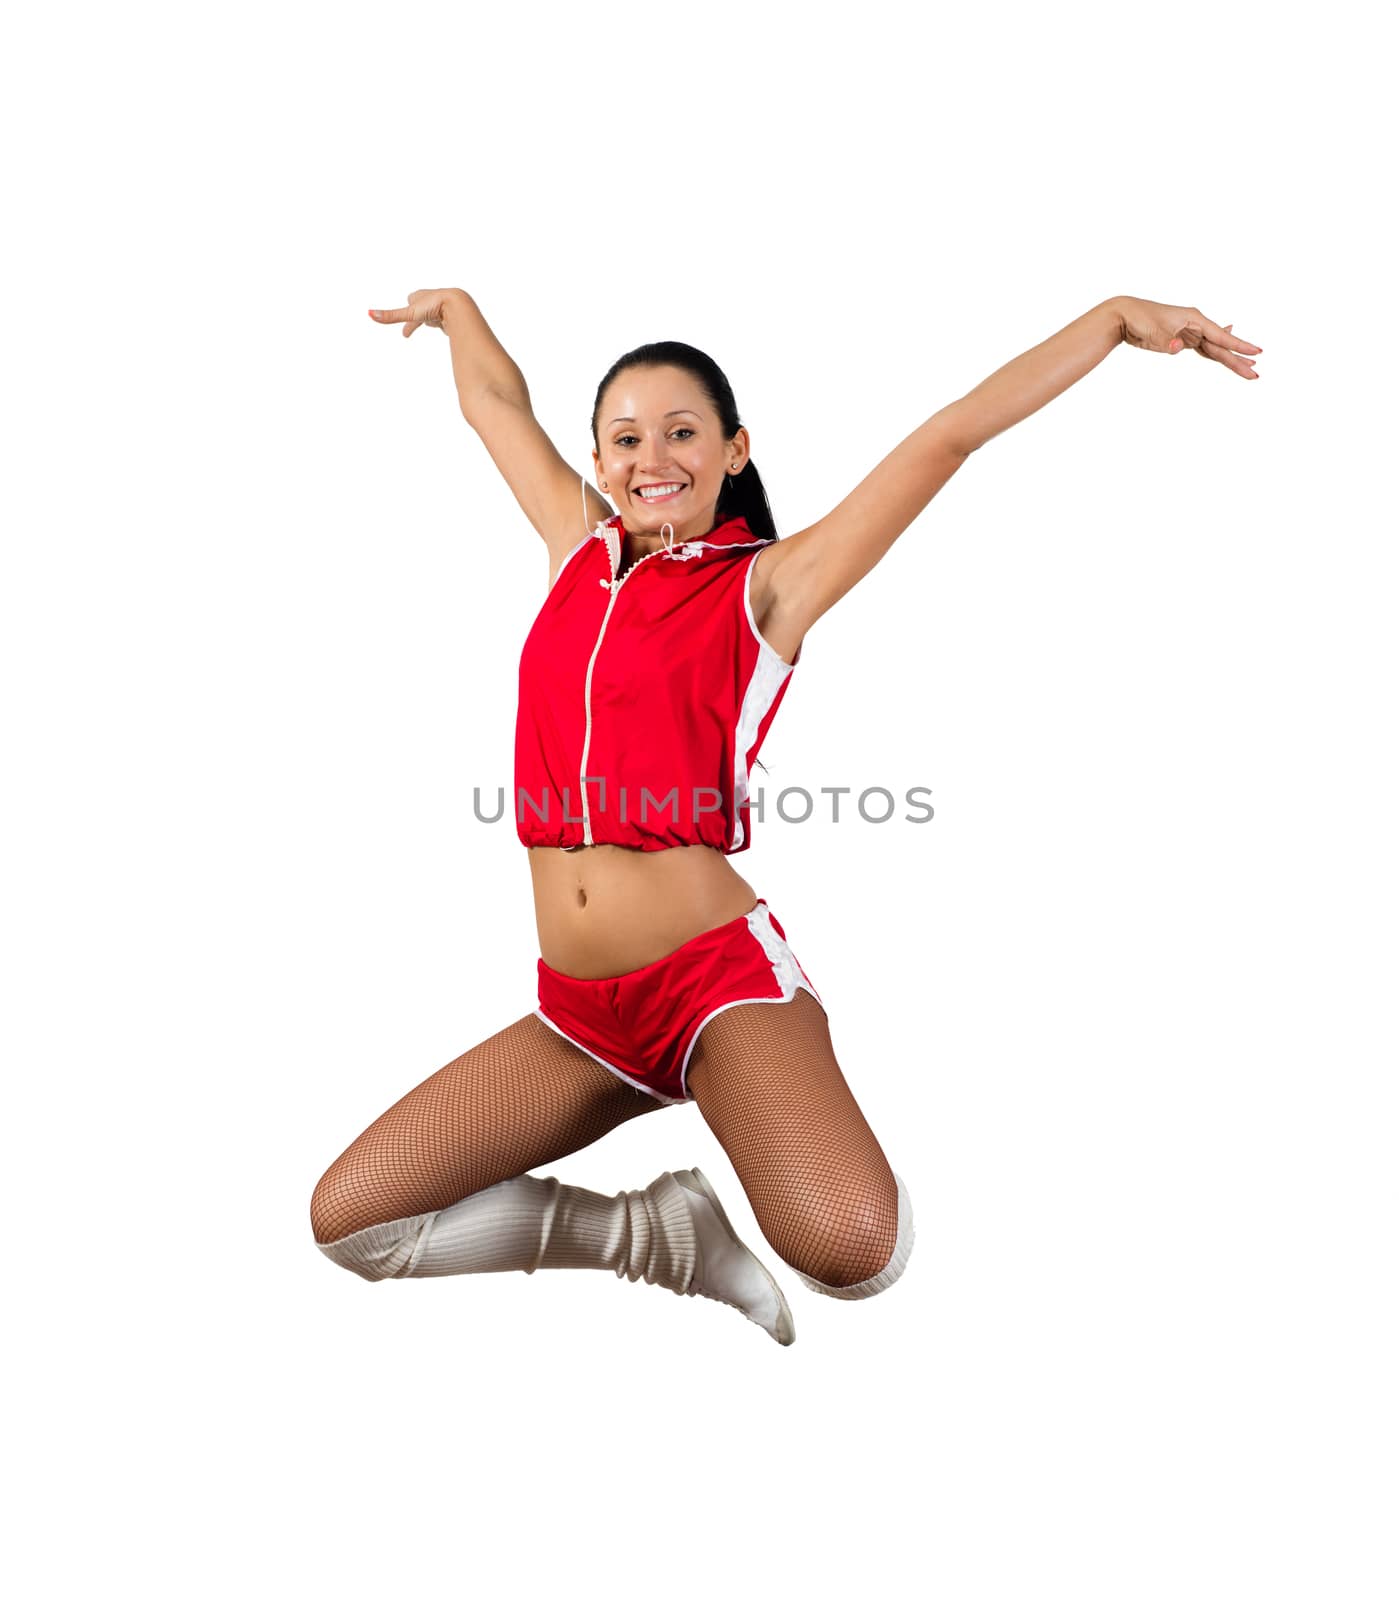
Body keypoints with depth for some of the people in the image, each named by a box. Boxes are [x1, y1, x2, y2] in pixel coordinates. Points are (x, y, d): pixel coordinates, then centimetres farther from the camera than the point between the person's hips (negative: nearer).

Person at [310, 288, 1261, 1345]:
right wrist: (452, 304, 45)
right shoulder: (580, 547, 13)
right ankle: (663, 1231, 10)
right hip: (580, 1012, 6)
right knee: (347, 1217, -1)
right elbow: (495, 402, 28)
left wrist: (1120, 315, -3)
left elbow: (953, 434, -2)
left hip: (717, 976, -5)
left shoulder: (766, 586, 1)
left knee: (851, 1248, -30)